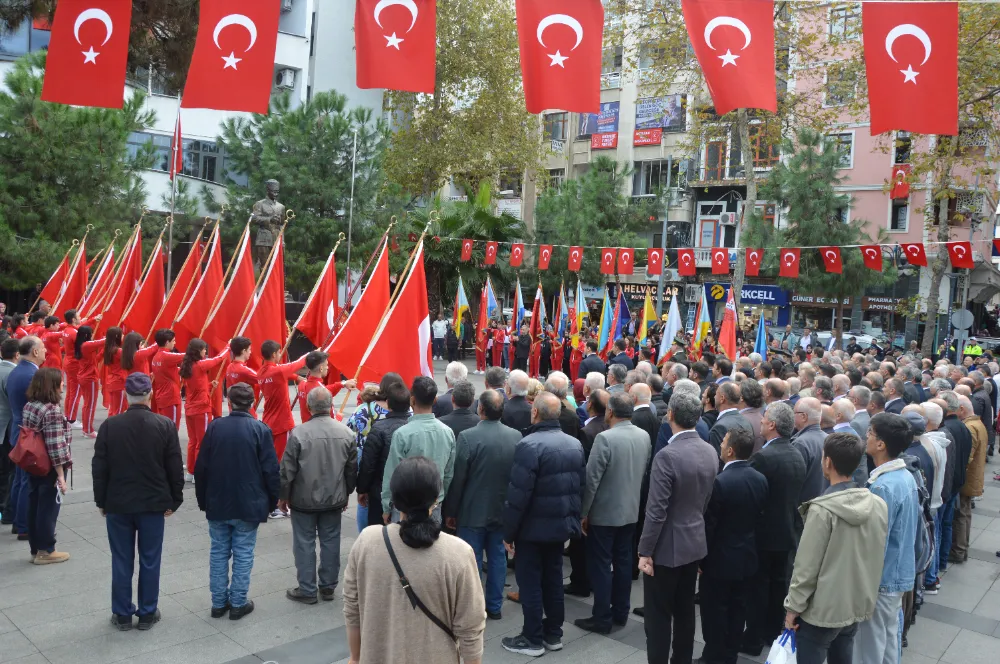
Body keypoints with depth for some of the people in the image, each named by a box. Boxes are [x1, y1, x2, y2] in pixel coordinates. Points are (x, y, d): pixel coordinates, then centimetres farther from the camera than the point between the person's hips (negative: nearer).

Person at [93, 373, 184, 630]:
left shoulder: (109, 425, -8)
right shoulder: (165, 425, -9)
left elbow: (99, 467, -2)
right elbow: (175, 467, -5)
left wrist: (101, 501, 10)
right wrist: (174, 500, 6)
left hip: (118, 503, 1)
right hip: (153, 503, 0)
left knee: (121, 561, 11)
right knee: (150, 560, 9)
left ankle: (122, 614, 21)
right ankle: (147, 613, 19)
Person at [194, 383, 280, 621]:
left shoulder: (214, 427, -6)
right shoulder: (260, 429, -11)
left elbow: (201, 467, -1)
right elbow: (270, 470, -10)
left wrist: (203, 500, 11)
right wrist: (272, 501, 3)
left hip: (217, 503, 2)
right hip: (248, 505, -2)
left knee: (218, 552, 14)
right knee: (243, 555, 8)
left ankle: (218, 602, 22)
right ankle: (238, 603, 15)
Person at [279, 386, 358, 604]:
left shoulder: (298, 433, -16)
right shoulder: (346, 433, -4)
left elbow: (288, 469, -10)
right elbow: (352, 469, 5)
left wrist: (283, 496, 3)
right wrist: (346, 493, 18)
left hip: (303, 499, -3)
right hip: (334, 499, 3)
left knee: (305, 544, 8)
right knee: (330, 542, 13)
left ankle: (307, 590, 16)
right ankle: (328, 587, 23)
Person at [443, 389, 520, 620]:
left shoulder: (467, 437, -18)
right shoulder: (516, 436, -5)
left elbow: (457, 478, -14)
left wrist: (450, 511, -2)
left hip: (473, 511, -4)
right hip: (502, 510, 4)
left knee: (472, 560, 7)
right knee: (497, 557, 15)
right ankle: (495, 606, 24)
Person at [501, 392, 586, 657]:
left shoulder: (530, 444, -21)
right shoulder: (575, 444, 3)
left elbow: (518, 494, -22)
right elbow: (581, 486, 9)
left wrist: (508, 532, -13)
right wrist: (572, 518, 18)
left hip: (534, 527, -7)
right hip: (563, 524, 7)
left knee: (530, 582, 5)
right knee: (554, 579, 17)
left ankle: (533, 639, 14)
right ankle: (553, 634, 28)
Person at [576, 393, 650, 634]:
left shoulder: (605, 438, -22)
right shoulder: (644, 436, 0)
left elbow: (591, 479, -19)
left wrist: (583, 512, -10)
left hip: (604, 512, -7)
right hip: (631, 510, 7)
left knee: (600, 565, 3)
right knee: (623, 562, 16)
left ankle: (602, 618, 10)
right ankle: (620, 612, 26)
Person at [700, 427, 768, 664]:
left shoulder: (719, 482, -25)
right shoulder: (760, 479, -4)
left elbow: (708, 525, -19)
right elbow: (759, 516, 5)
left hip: (720, 557, -7)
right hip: (746, 555, 7)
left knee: (715, 610, 8)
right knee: (737, 607, 18)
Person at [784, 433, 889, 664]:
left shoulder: (822, 510, -21)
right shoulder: (879, 505, -3)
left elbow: (807, 566, -17)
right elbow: (876, 559, 8)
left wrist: (793, 606, -7)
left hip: (821, 610, -6)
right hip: (858, 606, 6)